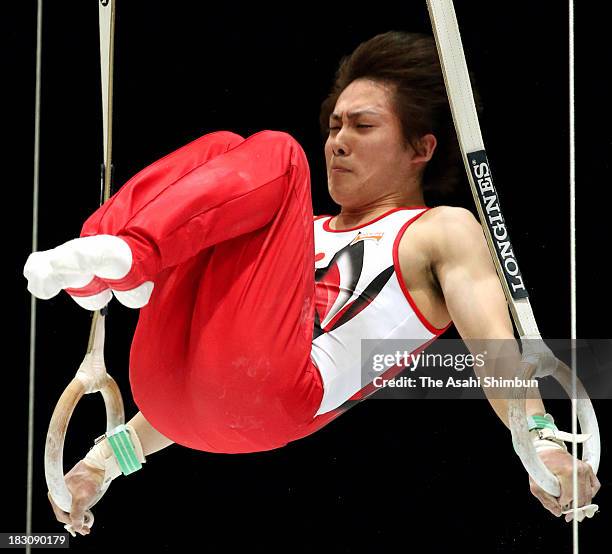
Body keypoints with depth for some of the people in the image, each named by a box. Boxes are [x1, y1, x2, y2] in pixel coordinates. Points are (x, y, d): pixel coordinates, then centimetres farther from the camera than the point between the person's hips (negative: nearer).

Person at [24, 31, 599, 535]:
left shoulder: (443, 232, 18)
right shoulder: (309, 233, 36)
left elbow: (494, 340, 0)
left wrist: (542, 441, -19)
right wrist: (111, 457, 28)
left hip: (269, 401, -6)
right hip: (170, 390, 6)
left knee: (274, 153, -9)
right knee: (223, 149, 6)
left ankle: (122, 260, -31)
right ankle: (97, 268, -19)